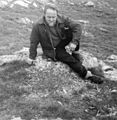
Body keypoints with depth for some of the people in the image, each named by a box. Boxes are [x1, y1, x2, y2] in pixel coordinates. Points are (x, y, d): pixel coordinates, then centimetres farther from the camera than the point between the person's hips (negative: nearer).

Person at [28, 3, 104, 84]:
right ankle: (86, 74, -23)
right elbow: (33, 42, -9)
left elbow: (77, 26, -18)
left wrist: (74, 42, -29)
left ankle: (73, 52, -10)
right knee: (69, 58, -27)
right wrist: (32, 57, -3)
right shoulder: (38, 26, -18)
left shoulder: (62, 19, -14)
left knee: (71, 31, -24)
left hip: (62, 43, 3)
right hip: (52, 50, -3)